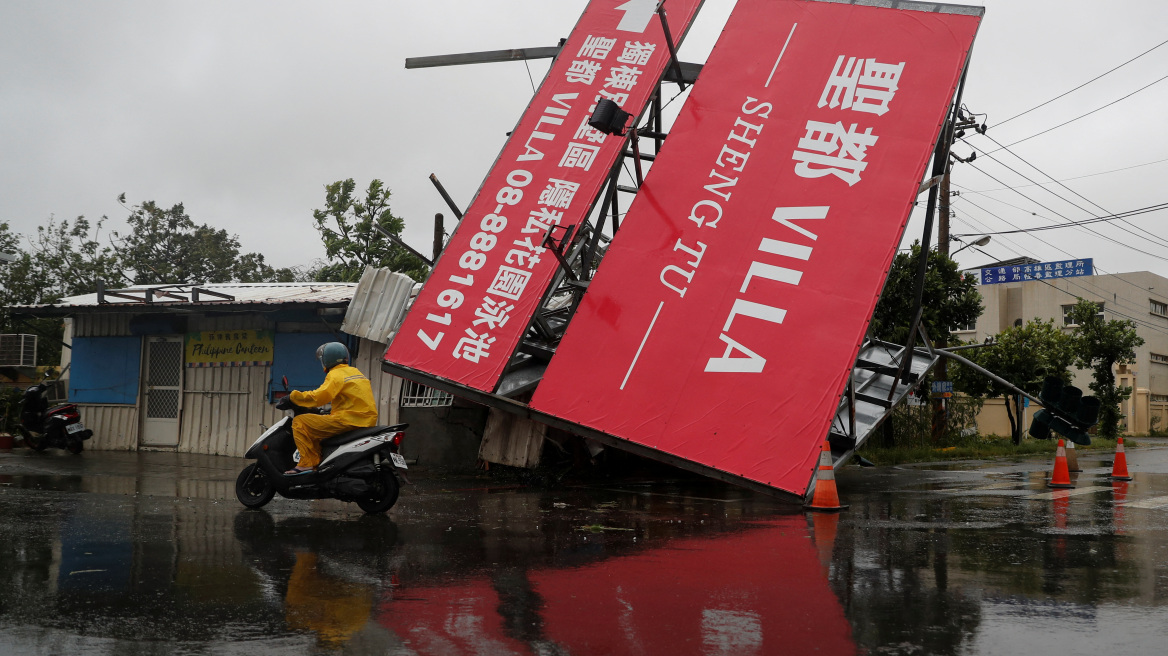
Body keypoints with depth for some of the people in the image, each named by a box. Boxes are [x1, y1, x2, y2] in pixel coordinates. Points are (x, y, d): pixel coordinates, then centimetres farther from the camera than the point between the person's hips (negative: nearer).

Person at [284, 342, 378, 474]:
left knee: (299, 422, -6)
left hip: (349, 420, -10)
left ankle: (307, 463, -12)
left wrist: (293, 396, -7)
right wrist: (330, 411, 33)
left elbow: (318, 397, -20)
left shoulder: (335, 375, -7)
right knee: (317, 424, 30)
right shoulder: (355, 371, 21)